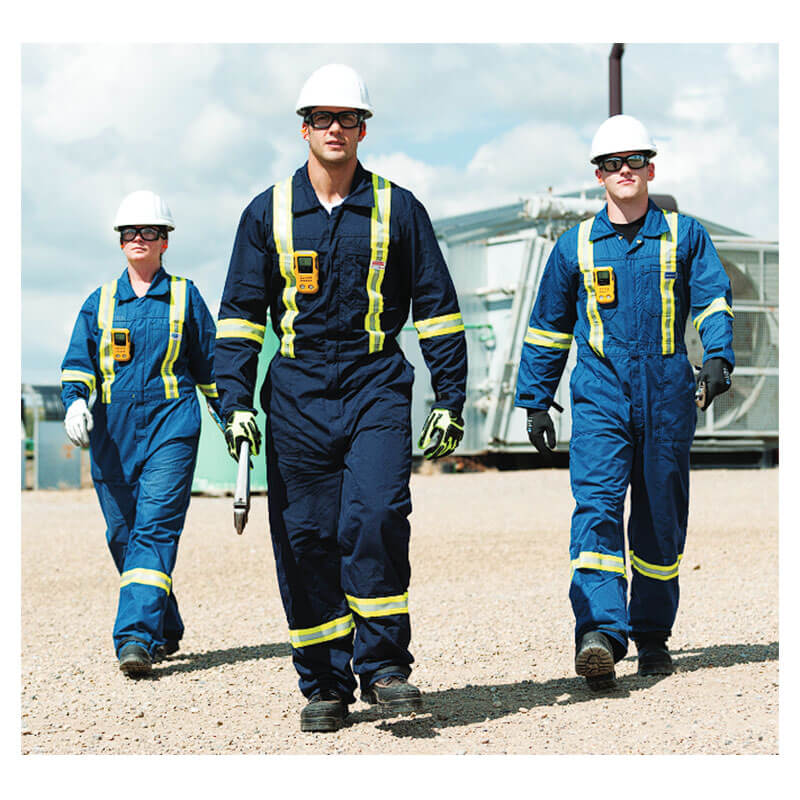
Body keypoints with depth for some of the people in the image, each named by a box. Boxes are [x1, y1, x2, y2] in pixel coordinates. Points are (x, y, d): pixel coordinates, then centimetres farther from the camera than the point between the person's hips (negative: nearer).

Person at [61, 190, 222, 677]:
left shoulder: (185, 297, 9)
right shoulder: (100, 302, 13)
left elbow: (211, 364, 13)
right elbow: (78, 362, 7)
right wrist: (75, 400, -13)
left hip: (171, 425, -3)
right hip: (112, 432, 3)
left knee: (155, 529, -16)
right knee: (123, 534, 6)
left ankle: (137, 637, -25)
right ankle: (167, 631, 23)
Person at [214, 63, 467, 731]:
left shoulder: (398, 210, 6)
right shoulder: (269, 214, 9)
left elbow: (437, 307, 9)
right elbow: (240, 313, 9)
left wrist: (450, 400, 5)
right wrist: (236, 402, 0)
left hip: (377, 390, -1)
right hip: (298, 396, 2)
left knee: (375, 519, -19)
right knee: (306, 538, 0)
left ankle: (384, 663, -5)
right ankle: (325, 686, 10)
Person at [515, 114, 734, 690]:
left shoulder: (684, 235, 9)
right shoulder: (576, 246, 11)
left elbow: (713, 299, 1)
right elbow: (548, 329, 17)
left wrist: (717, 357, -18)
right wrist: (535, 400, 13)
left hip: (668, 398, 1)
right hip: (600, 397, 0)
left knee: (661, 520, 7)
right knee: (596, 505, -18)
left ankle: (652, 636, 22)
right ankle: (599, 633, -28)